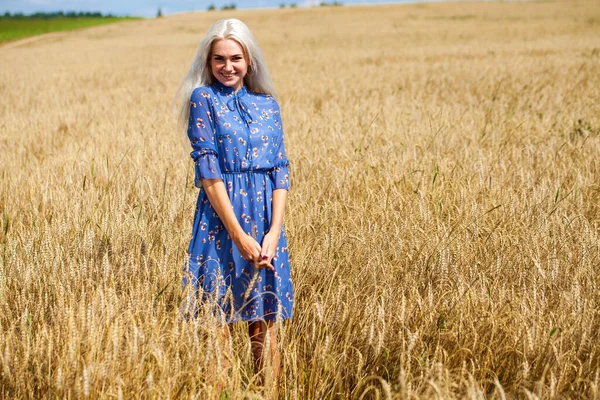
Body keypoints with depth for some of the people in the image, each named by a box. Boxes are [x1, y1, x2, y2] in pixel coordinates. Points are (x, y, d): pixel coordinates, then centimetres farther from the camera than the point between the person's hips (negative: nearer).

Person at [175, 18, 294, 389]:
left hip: (266, 218, 3)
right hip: (221, 219, -3)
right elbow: (208, 170, -9)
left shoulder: (268, 104, 10)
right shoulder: (203, 99, -1)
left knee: (265, 328, 8)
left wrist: (274, 232, -9)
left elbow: (281, 170, 5)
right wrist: (239, 235, -15)